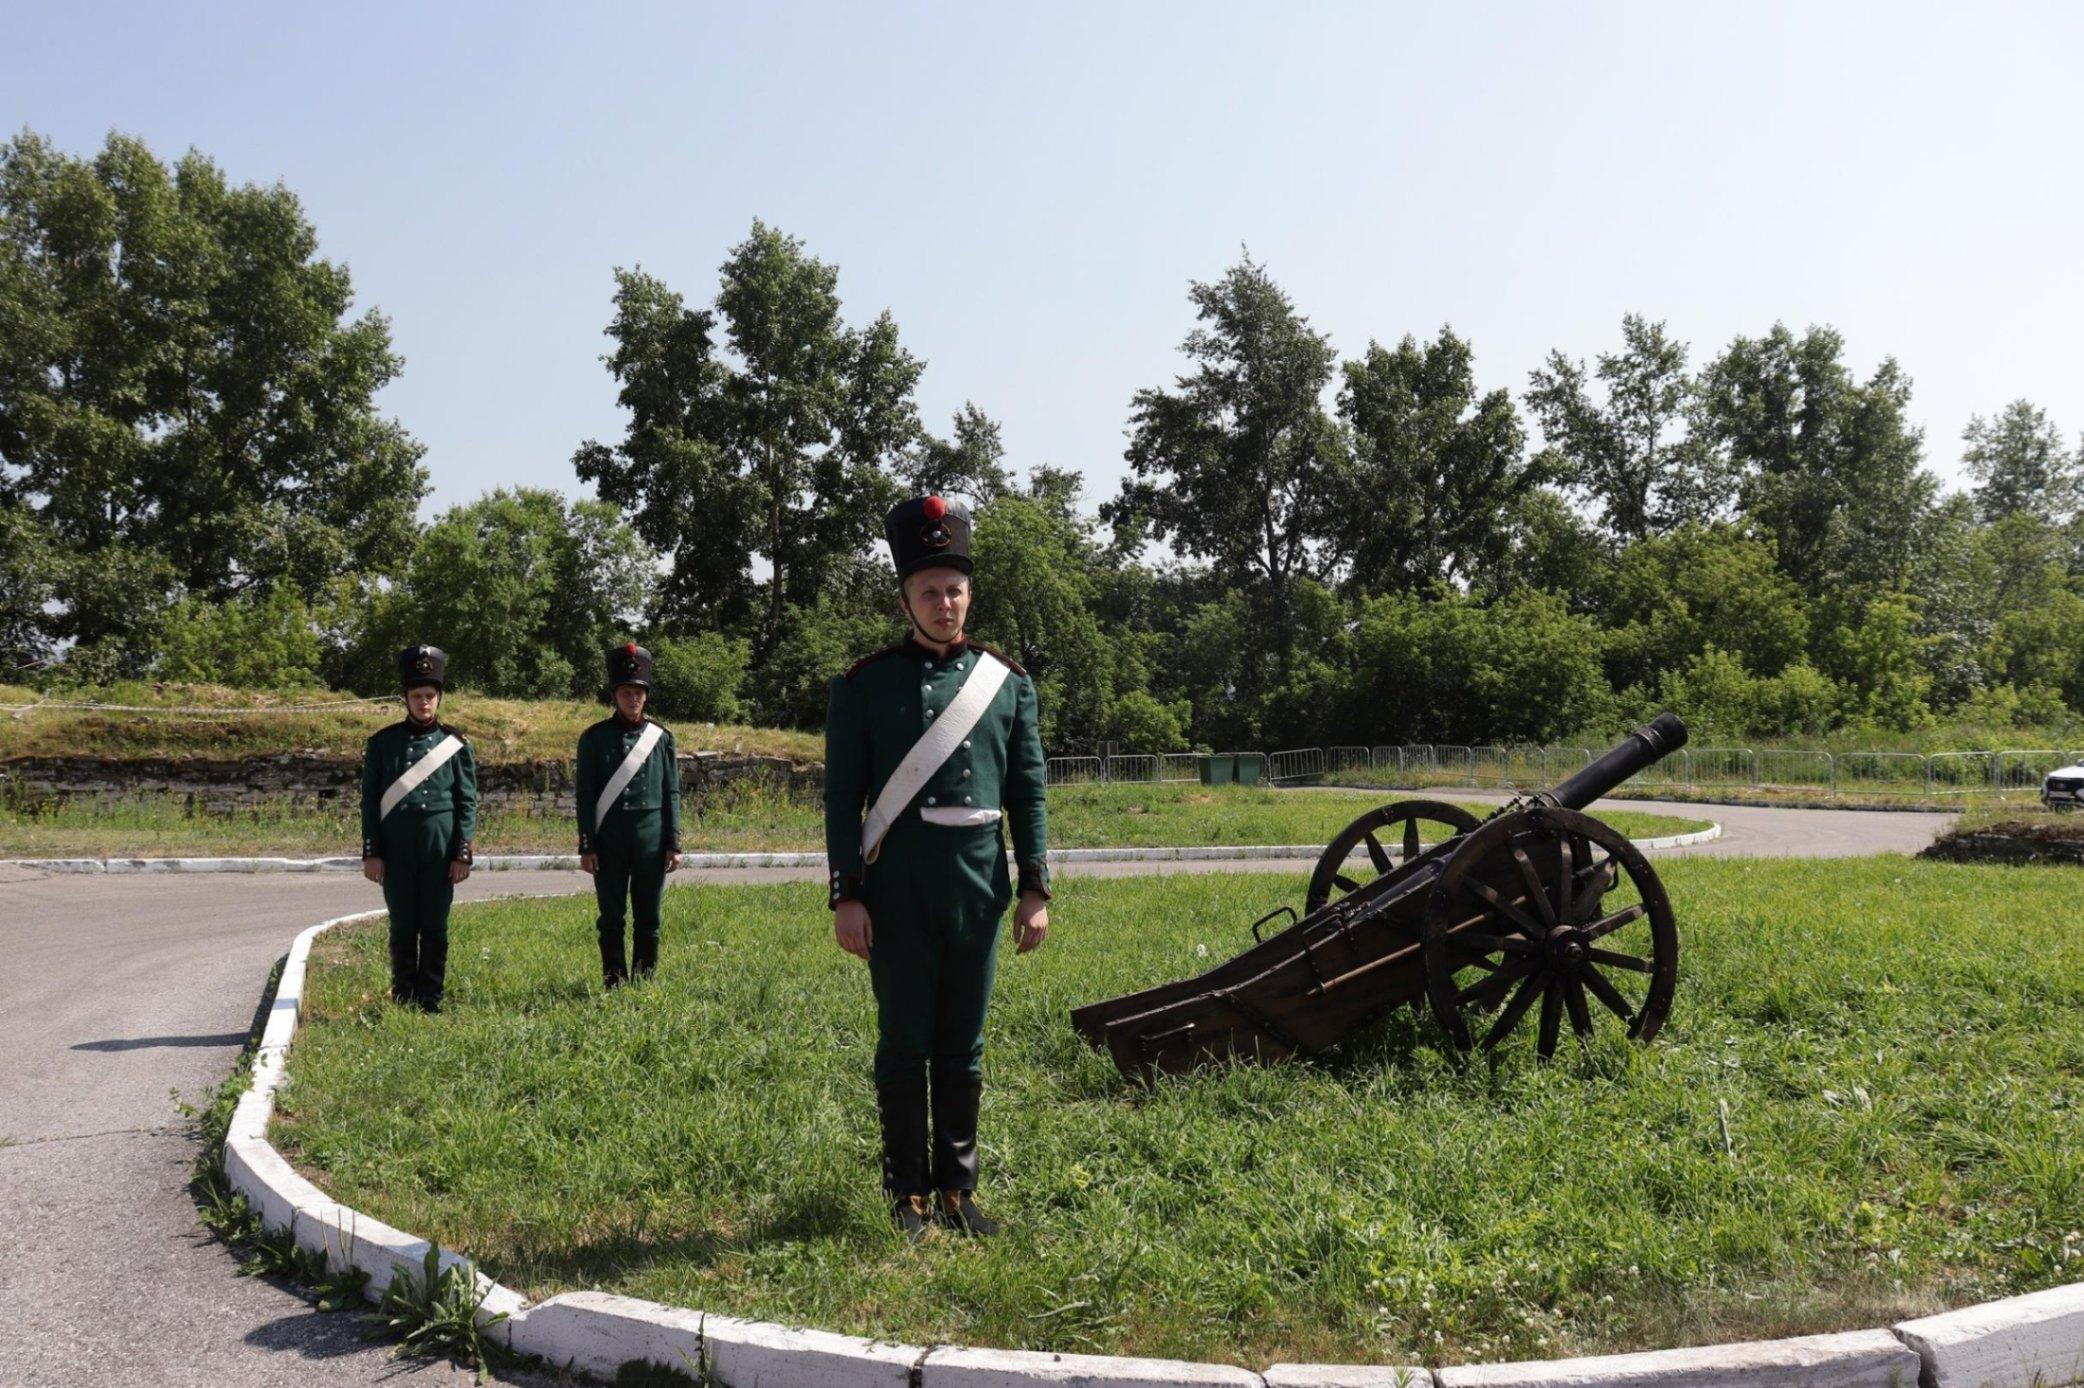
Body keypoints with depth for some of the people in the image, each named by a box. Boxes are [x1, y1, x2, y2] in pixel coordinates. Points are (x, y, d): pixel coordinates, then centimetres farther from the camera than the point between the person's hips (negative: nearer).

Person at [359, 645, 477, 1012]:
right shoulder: (382, 743, 4)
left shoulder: (455, 744, 3)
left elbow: (467, 802, 3)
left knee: (435, 926, 4)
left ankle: (430, 1000, 13)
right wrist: (371, 852, -1)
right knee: (402, 926, 6)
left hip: (440, 848, 0)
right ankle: (402, 999, 16)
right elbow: (370, 800, 4)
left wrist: (463, 854, -4)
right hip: (396, 849, 1)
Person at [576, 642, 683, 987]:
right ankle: (614, 985, 12)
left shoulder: (661, 737, 6)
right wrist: (586, 846, -4)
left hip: (651, 839, 1)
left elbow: (672, 794, 6)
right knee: (611, 918, 4)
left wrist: (674, 844, 1)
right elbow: (586, 795, 0)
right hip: (609, 840, -1)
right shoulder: (594, 738, 1)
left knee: (648, 918, 6)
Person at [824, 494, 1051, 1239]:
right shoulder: (865, 684, 1)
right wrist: (846, 896, -7)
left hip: (977, 890, 2)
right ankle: (908, 1194, 17)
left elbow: (1028, 792, 7)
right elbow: (842, 796, -1)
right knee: (905, 1043, 4)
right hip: (898, 892, -2)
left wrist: (1035, 890, 1)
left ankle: (958, 1187, 22)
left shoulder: (1007, 682, 7)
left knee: (964, 1045, 10)